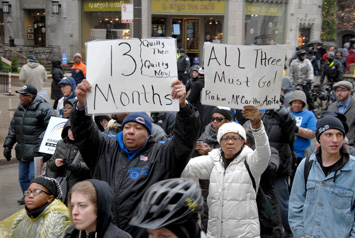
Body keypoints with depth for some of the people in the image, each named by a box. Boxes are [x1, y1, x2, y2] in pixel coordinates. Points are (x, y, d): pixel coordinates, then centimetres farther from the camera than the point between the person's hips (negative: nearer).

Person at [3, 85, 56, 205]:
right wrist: (8, 145, 18)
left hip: (36, 151, -8)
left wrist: (41, 143, -21)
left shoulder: (44, 109, -13)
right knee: (23, 177, 17)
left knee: (34, 177, -8)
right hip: (22, 152, 8)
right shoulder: (19, 109, 13)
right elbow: (12, 129, 21)